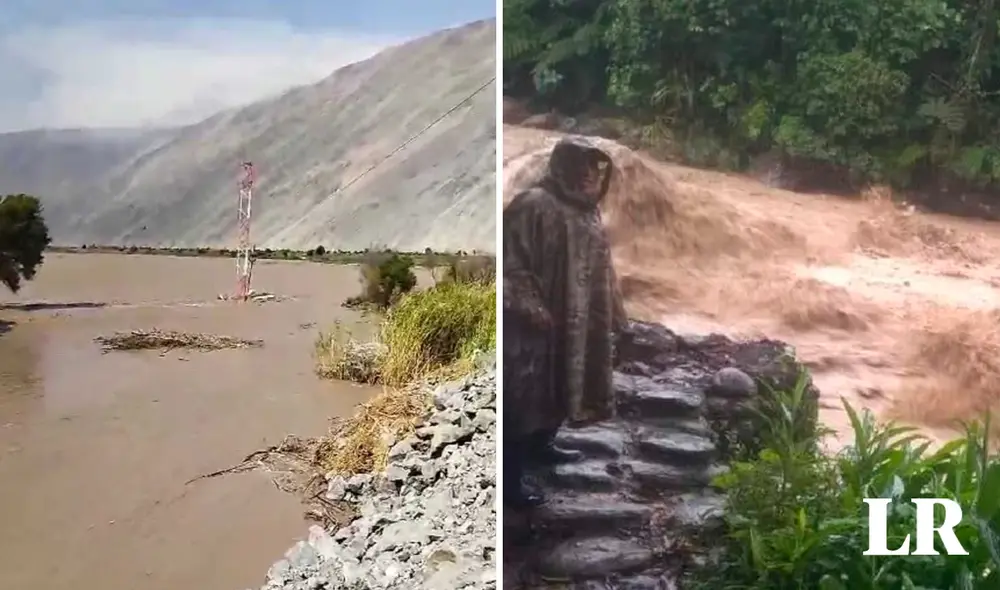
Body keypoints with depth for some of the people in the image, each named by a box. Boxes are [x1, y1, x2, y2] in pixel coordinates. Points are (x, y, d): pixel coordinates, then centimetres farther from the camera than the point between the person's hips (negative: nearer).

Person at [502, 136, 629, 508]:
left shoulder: (586, 209, 10)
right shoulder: (533, 205, -17)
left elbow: (597, 268, 18)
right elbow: (511, 264, -20)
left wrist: (612, 314, 19)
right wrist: (533, 311, -22)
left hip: (579, 322, 9)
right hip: (540, 324, -9)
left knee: (560, 385, 21)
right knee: (526, 396, -3)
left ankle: (541, 446, 42)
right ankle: (510, 478, 6)